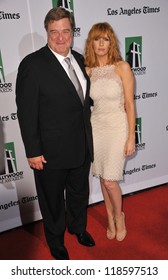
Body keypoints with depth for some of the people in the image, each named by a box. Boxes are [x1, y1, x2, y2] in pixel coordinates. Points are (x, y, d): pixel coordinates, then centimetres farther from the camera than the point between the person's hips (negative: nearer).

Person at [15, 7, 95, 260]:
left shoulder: (80, 59, 5)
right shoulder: (32, 64, -16)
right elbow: (26, 112, -16)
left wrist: (88, 138, 12)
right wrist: (33, 151, -16)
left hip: (82, 146, 6)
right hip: (51, 151, -5)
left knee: (79, 193, 25)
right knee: (53, 199, 16)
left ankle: (78, 227, 53)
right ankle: (56, 241, 43)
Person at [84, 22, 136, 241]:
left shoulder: (122, 67, -6)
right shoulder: (87, 71, 3)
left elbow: (129, 104, -7)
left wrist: (131, 137, -9)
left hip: (117, 127, -3)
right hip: (96, 128, 4)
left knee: (110, 180, -5)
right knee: (103, 178, 12)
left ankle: (119, 216, 26)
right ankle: (110, 219, 34)